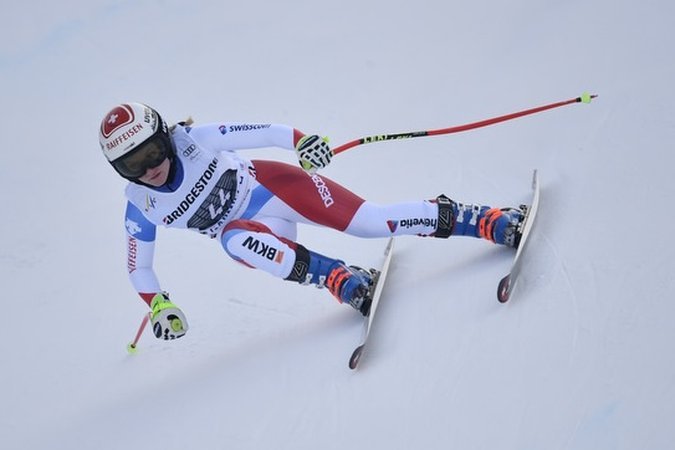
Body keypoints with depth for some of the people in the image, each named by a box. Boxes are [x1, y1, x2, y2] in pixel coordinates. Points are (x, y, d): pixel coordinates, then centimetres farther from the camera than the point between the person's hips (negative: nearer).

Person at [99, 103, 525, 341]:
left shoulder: (193, 140, -17)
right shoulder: (141, 208, -8)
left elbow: (260, 132, -18)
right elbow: (138, 267, 5)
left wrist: (301, 140, -34)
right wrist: (160, 308, -6)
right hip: (250, 230, 2)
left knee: (372, 220, -18)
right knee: (235, 239, -35)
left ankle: (495, 220, -16)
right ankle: (346, 281, -35)